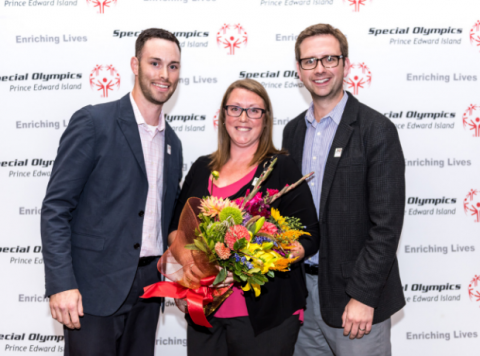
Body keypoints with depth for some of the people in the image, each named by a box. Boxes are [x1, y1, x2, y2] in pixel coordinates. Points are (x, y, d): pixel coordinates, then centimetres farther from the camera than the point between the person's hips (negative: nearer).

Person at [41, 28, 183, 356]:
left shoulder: (173, 143, 13)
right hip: (96, 286, -5)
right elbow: (56, 208, -11)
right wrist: (61, 284, -17)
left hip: (149, 287, 6)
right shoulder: (93, 122, -7)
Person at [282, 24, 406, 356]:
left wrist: (363, 296, -18)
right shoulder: (293, 130, 8)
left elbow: (387, 223, -15)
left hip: (353, 293, -5)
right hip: (302, 288, 6)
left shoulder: (377, 130, -11)